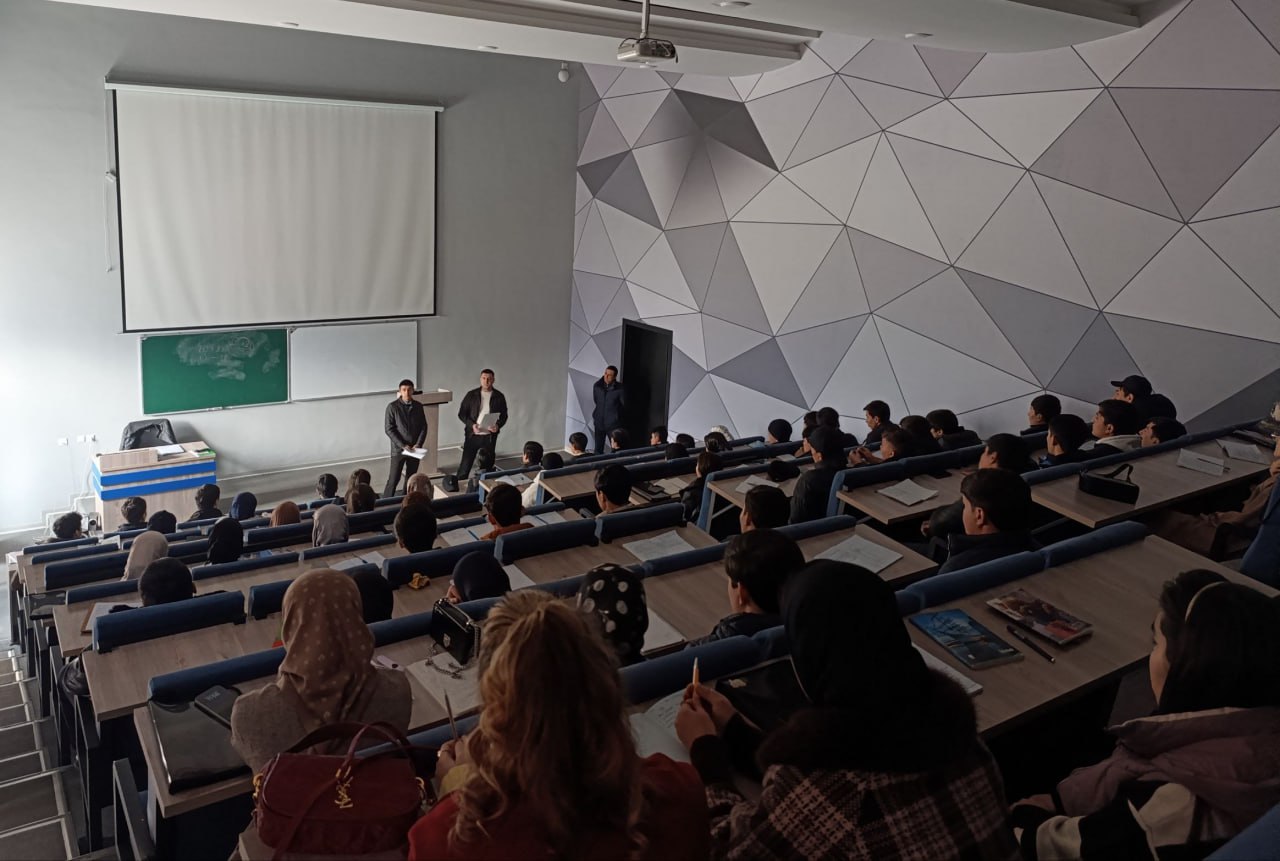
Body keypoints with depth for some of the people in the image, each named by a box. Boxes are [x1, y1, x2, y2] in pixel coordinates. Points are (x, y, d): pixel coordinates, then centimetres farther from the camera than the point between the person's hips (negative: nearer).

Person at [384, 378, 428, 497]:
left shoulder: (418, 406, 3)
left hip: (414, 449, 4)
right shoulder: (392, 407, -9)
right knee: (394, 479, -3)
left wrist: (418, 444, -8)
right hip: (398, 449, -4)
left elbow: (423, 427, 6)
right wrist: (403, 445, -16)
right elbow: (388, 429, -10)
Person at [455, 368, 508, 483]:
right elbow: (461, 413, 2)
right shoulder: (471, 395, -1)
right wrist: (472, 424, -15)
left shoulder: (499, 396, 1)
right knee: (465, 463, 1)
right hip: (472, 434, -1)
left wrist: (498, 425, -15)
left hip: (490, 436, 1)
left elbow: (504, 415, 6)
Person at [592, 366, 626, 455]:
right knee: (598, 449, 8)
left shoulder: (620, 389, -12)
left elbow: (624, 406, -3)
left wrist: (615, 415, 6)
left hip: (613, 423, -3)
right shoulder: (597, 386, 0)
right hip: (599, 422, 4)